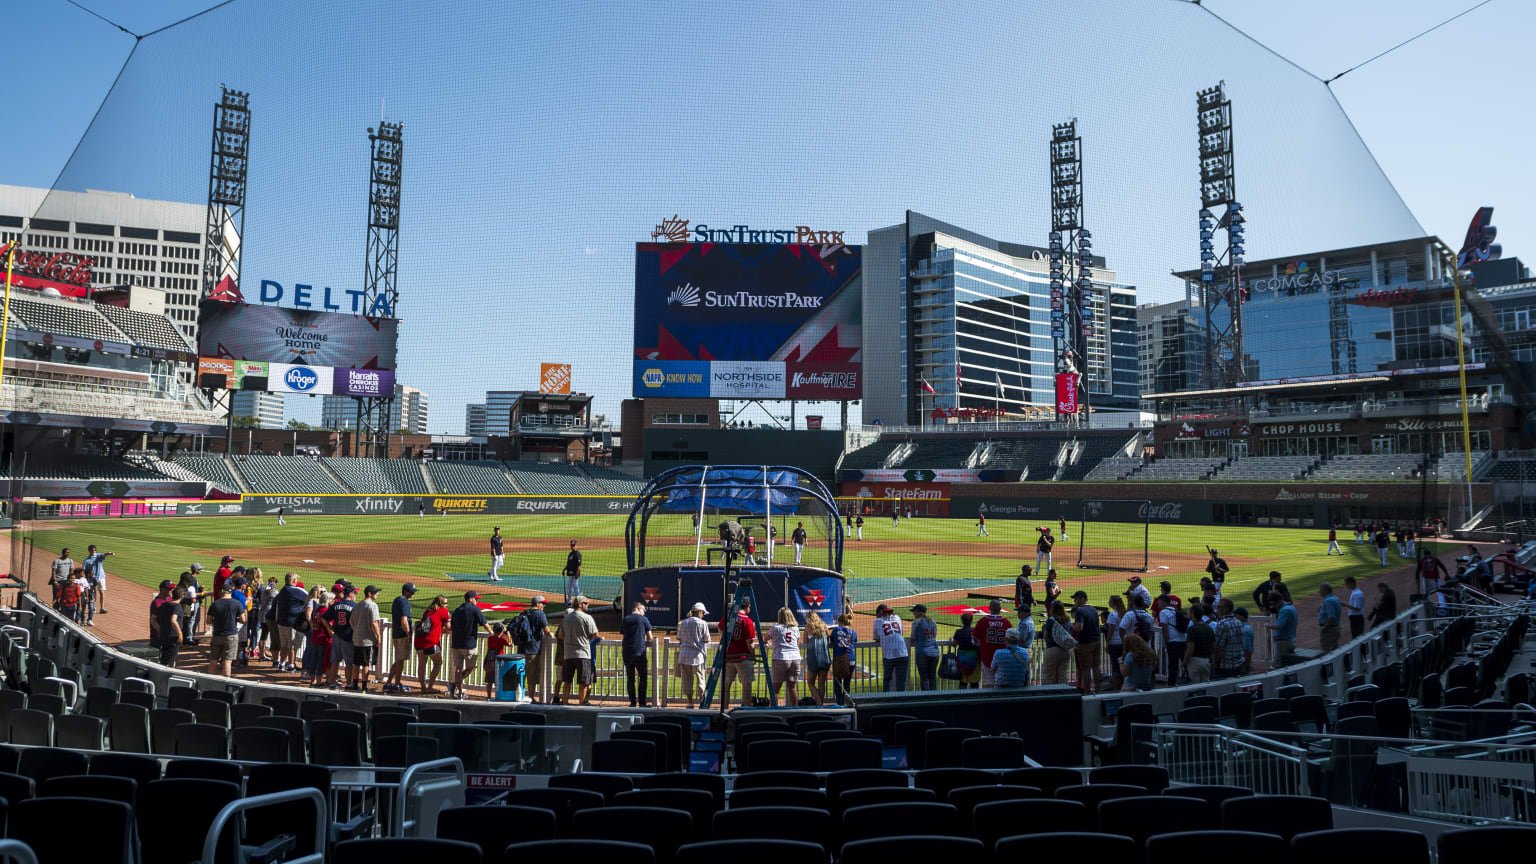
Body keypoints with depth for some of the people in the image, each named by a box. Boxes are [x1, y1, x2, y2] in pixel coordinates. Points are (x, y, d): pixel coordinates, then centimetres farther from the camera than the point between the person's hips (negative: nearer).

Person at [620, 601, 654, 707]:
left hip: (626, 652, 4)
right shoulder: (644, 619, 1)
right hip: (640, 652, -4)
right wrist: (647, 646, 22)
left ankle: (632, 702, 9)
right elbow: (649, 637, 5)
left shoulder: (625, 620, 12)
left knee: (630, 678, 9)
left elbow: (622, 637, 16)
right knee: (643, 677, 2)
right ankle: (642, 702, -1)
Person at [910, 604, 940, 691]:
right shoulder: (932, 621, 13)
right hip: (934, 652, 6)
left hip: (922, 653, -5)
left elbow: (913, 638, -3)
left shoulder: (916, 622, -6)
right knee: (933, 677, 10)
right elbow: (934, 636, 16)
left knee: (924, 677, -2)